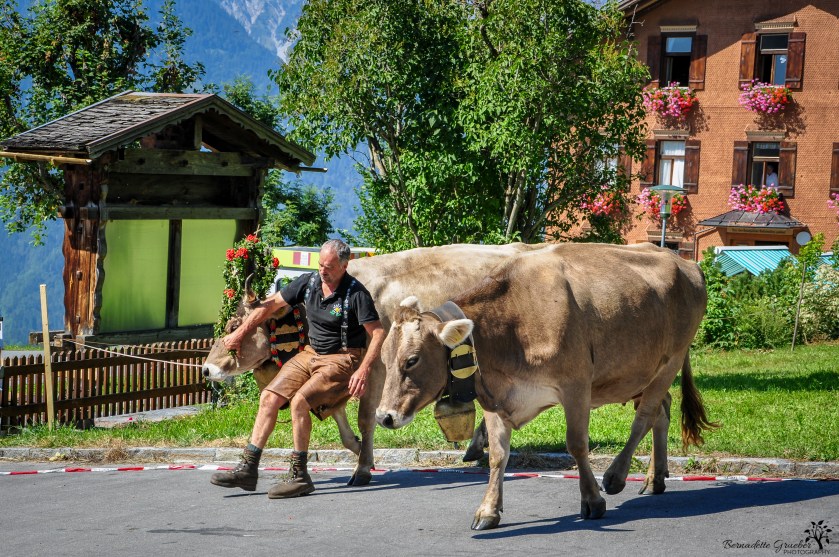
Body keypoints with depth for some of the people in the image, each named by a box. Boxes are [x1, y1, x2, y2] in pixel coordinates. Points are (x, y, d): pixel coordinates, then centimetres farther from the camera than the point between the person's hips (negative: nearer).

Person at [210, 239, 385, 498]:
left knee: (299, 400, -27)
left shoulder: (356, 293, -16)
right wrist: (240, 333, 12)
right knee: (269, 397, -6)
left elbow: (378, 333, -18)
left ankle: (299, 476, -19)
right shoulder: (308, 282, 1)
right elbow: (272, 304, 11)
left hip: (342, 360, -7)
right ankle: (247, 469, -3)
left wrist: (363, 371, -29)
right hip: (310, 354, 7)